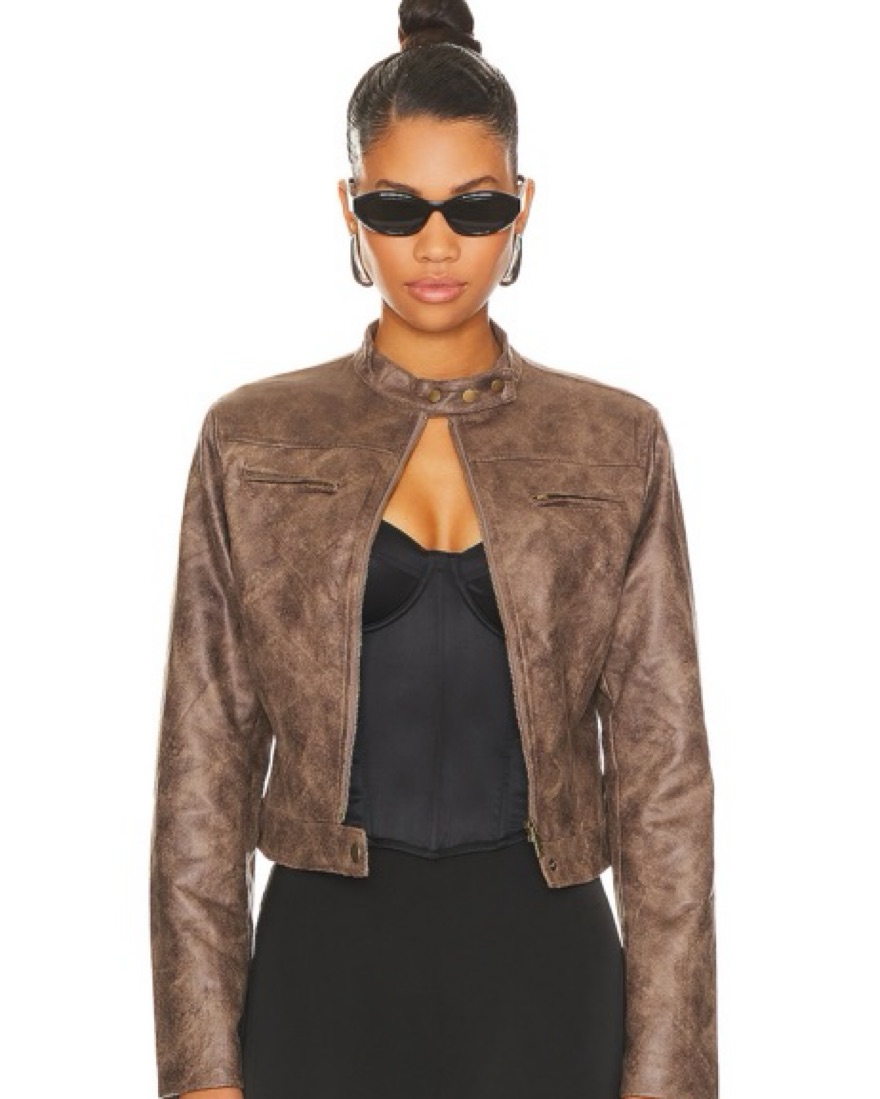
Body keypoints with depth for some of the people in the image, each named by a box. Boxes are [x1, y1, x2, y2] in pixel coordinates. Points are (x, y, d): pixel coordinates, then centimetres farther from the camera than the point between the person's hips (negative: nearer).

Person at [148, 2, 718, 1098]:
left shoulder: (615, 445, 1)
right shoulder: (252, 442, 1)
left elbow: (662, 765, 0)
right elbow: (203, 765, 1)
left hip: (540, 966, 0)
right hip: (327, 964, 0)